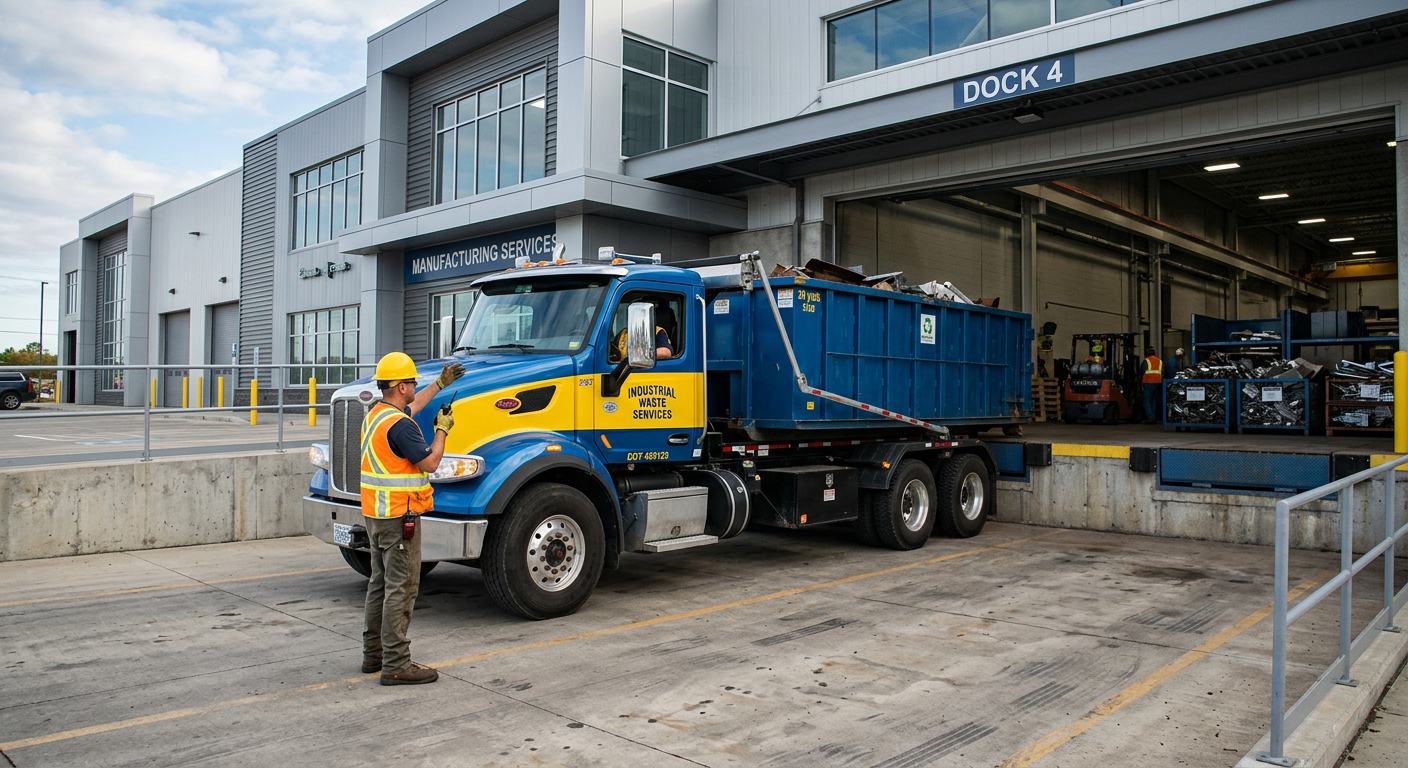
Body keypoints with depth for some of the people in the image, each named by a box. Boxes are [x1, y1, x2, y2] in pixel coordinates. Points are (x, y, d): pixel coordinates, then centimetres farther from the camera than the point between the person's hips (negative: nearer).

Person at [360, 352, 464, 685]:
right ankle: (396, 665, -3)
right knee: (400, 589, -6)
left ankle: (373, 653, 25)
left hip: (375, 514, 10)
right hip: (399, 516, -10)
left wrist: (440, 383, 36)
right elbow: (430, 462, -18)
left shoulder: (376, 413, 11)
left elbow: (412, 406, 30)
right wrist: (442, 430, -4)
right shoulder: (399, 425, -20)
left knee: (380, 583, 16)